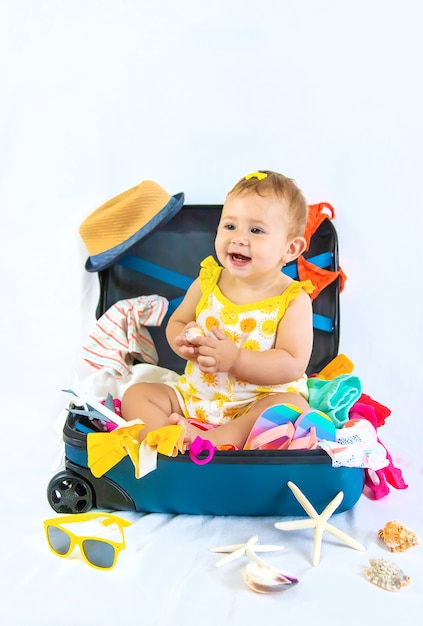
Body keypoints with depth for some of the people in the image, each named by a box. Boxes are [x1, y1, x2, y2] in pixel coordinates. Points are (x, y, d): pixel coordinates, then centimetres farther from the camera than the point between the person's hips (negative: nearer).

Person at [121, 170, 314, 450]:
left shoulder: (293, 299, -10)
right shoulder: (207, 282, 0)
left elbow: (293, 365, -17)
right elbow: (176, 322, 11)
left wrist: (236, 359, -28)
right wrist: (182, 342, -14)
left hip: (260, 403, -3)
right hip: (194, 397, 4)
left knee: (294, 406, -33)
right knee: (136, 394, -7)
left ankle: (212, 440, -39)